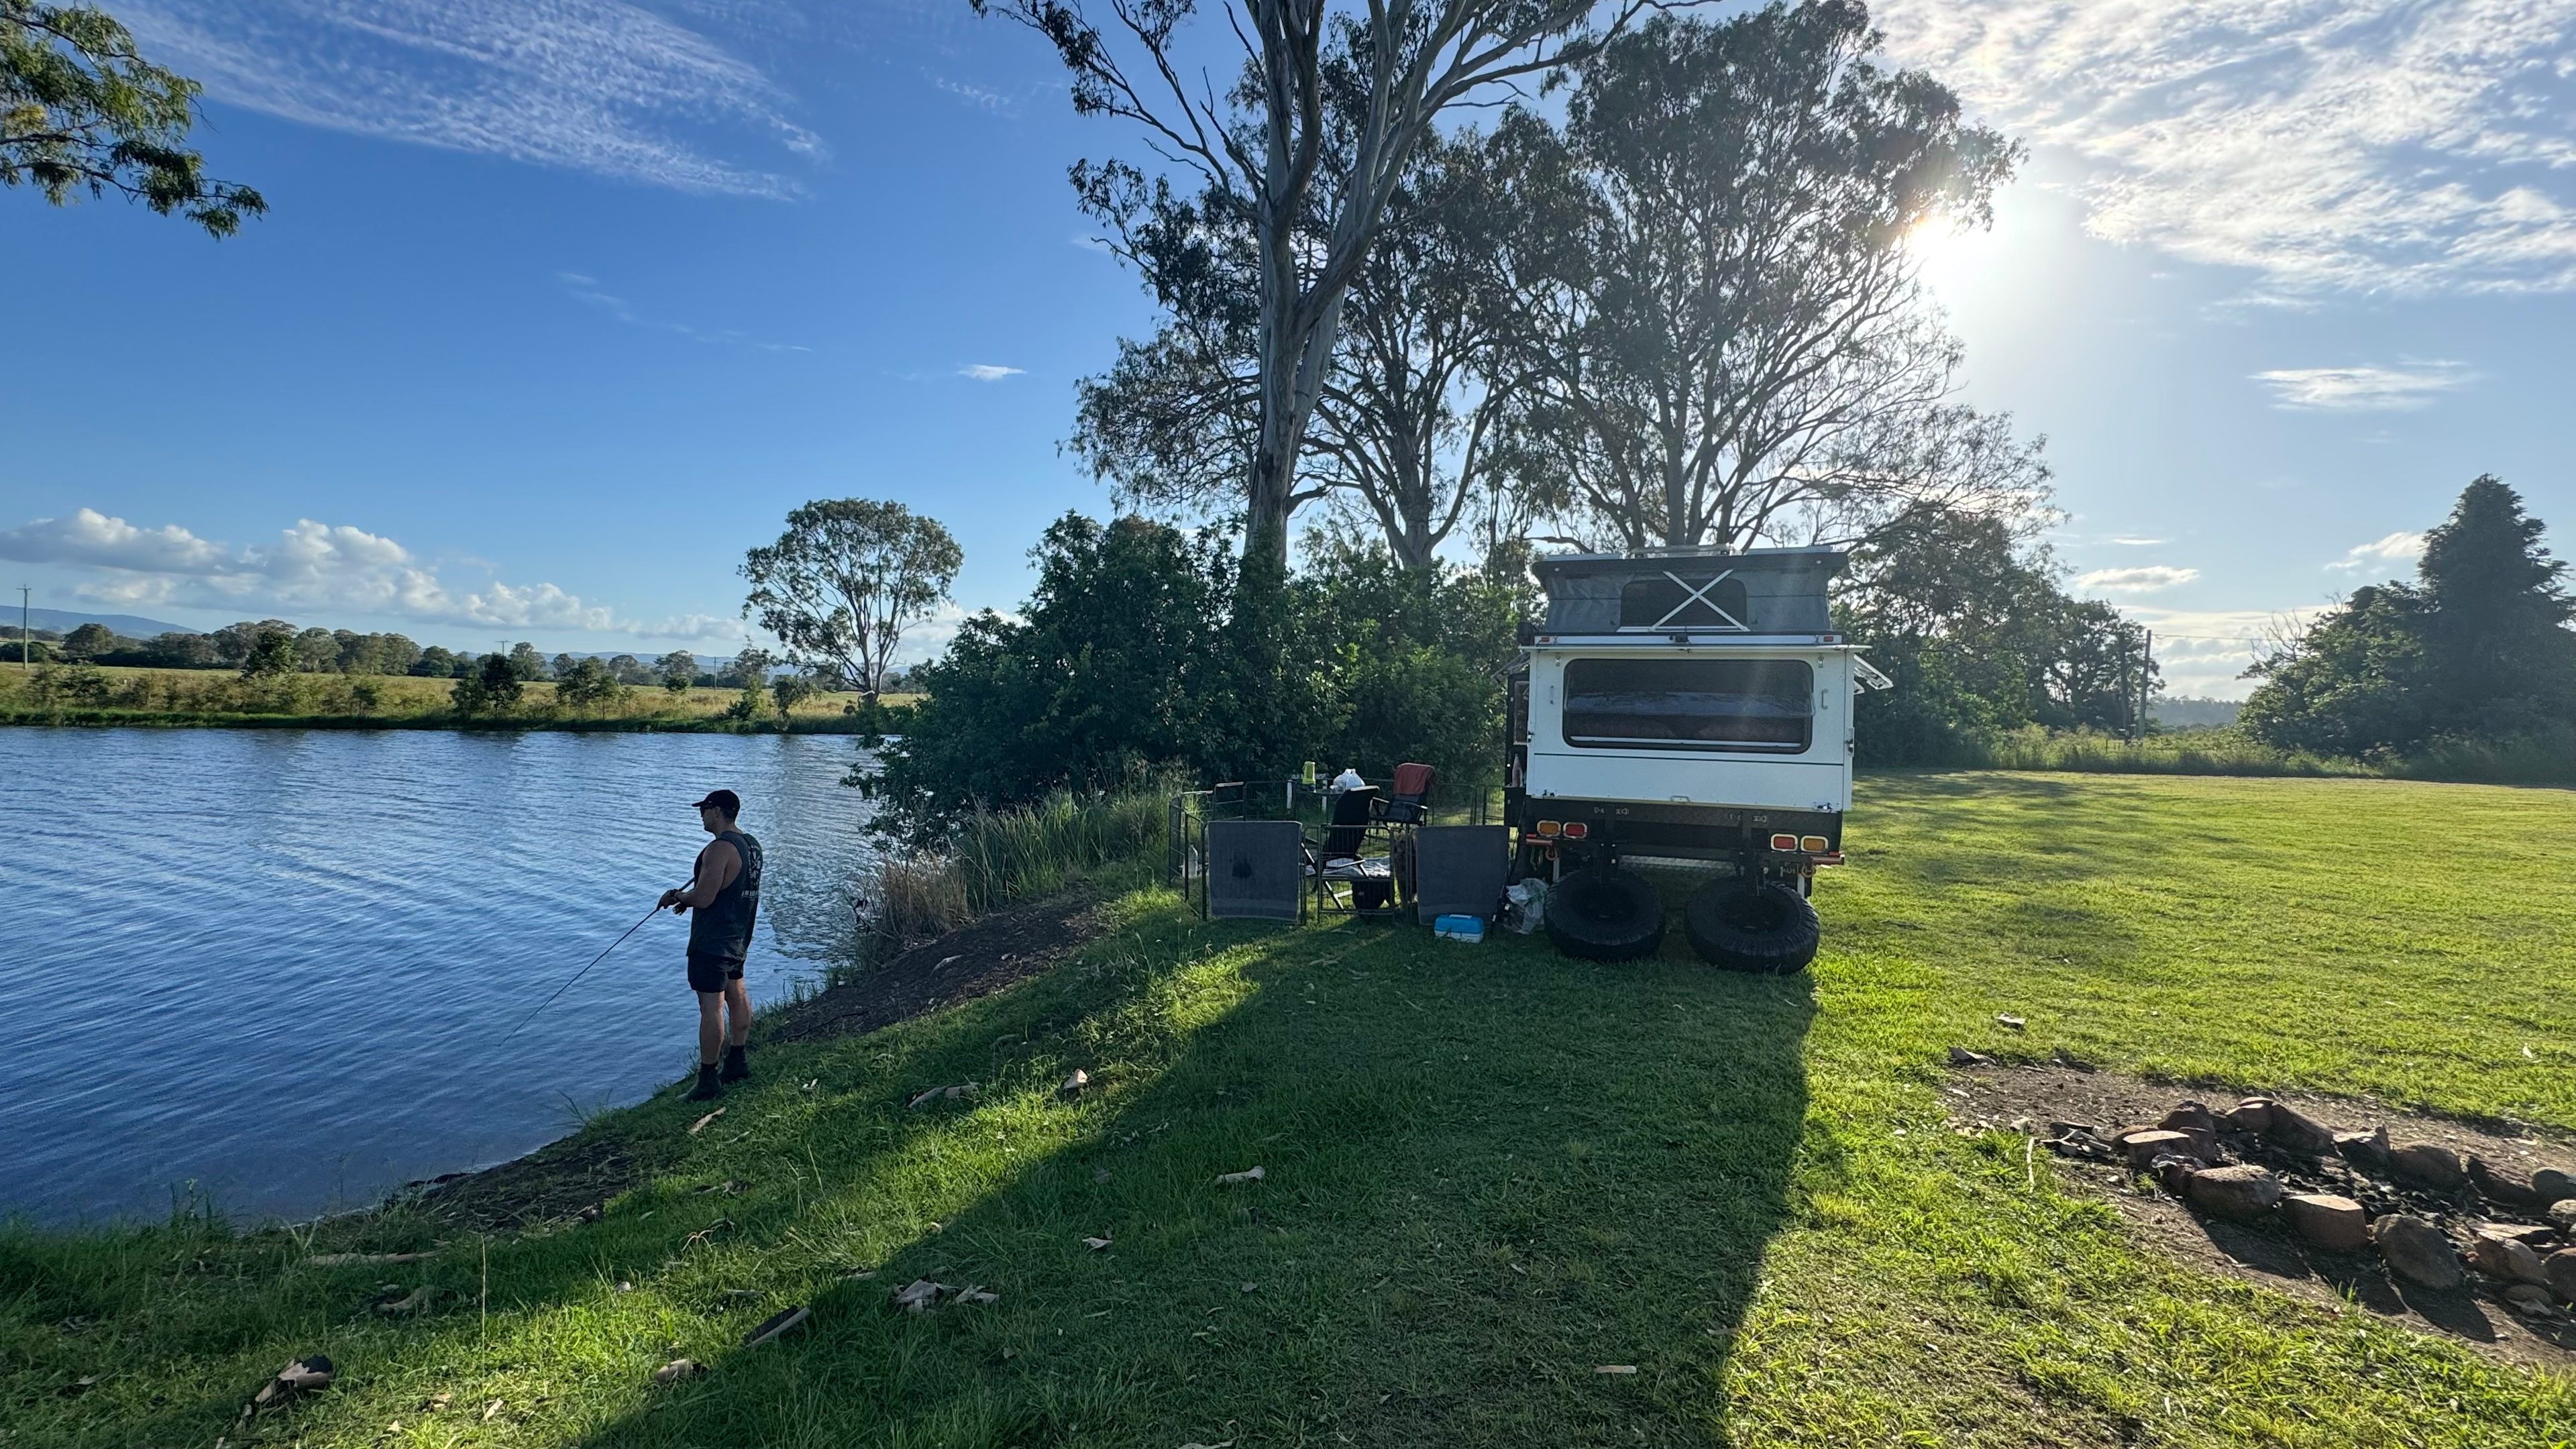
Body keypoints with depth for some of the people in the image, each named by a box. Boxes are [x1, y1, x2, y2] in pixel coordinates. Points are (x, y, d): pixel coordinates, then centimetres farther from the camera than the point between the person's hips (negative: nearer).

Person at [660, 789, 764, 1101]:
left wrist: (676, 897, -4)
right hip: (739, 936, 10)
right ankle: (737, 1061, 30)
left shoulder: (719, 849, -21)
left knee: (711, 1007, -7)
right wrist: (689, 897, 14)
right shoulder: (751, 845, 9)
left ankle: (709, 1079, -3)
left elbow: (704, 898, -24)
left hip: (712, 942, -10)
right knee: (736, 995, 19)